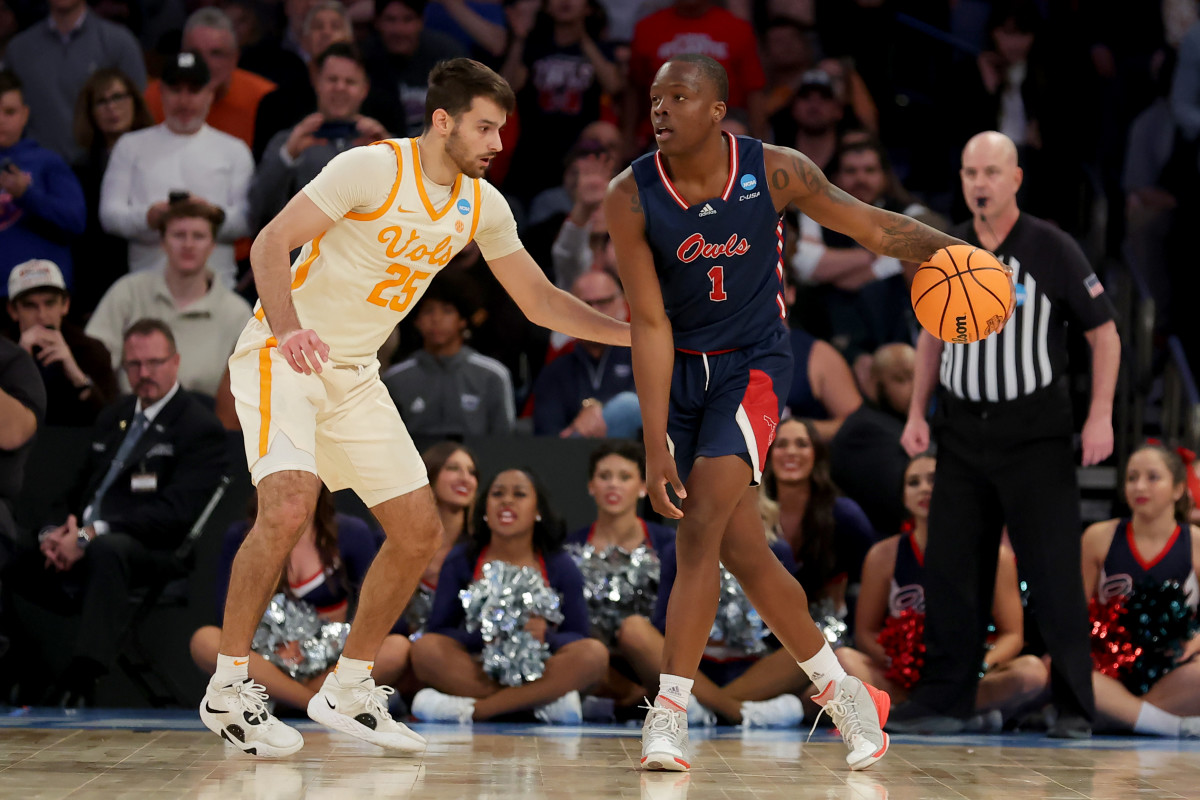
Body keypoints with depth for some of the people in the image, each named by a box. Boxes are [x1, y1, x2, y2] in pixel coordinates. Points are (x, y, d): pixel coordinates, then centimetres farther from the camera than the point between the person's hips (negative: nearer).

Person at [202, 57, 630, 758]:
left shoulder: (484, 206, 2)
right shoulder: (371, 169, -19)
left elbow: (540, 299, 11)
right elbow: (271, 244, -21)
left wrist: (637, 334, 0)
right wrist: (289, 330, -38)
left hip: (356, 375, 7)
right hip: (282, 357, -7)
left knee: (420, 533, 3)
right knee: (289, 506, -28)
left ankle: (348, 690, 19)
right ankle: (227, 688, -14)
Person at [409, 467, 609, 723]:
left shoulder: (560, 566, 4)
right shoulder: (461, 561, 5)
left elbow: (578, 639, 2)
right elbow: (437, 632, -2)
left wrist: (546, 637, -21)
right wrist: (481, 637, -22)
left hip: (537, 676, 0)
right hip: (476, 672, 0)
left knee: (595, 654, -28)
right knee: (425, 648, -28)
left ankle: (470, 709, -31)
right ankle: (545, 702, -28)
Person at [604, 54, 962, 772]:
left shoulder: (774, 172, -13)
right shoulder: (631, 197, -13)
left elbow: (875, 227, -3)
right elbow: (650, 323, -13)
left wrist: (954, 250, -21)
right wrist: (655, 445, -17)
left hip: (753, 363, -2)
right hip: (679, 371, 2)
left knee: (700, 531, -20)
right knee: (744, 552, 4)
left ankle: (669, 712, -16)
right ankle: (842, 692, 22)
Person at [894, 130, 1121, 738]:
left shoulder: (1051, 249, -6)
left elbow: (1103, 332, -2)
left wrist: (1100, 415, -11)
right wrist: (917, 412, 10)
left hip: (1034, 432, -4)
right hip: (961, 431, 4)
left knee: (1053, 571, -5)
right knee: (949, 570, 3)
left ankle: (1074, 706, 2)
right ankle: (944, 700, 9)